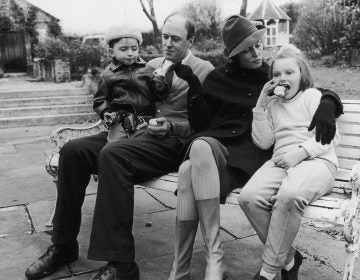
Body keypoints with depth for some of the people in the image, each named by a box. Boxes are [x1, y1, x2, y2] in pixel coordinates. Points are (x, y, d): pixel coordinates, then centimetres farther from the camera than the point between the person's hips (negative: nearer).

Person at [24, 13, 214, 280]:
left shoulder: (205, 71, 2)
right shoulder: (152, 65, 21)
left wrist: (170, 126, -19)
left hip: (173, 141, -6)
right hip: (137, 131, 7)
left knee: (112, 154, -35)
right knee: (73, 150, -15)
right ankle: (64, 245, -4)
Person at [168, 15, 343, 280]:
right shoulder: (219, 78, 16)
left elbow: (326, 94, 17)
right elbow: (201, 123, 12)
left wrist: (326, 106, -7)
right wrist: (194, 85, 0)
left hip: (251, 151, -2)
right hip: (216, 142, 2)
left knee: (190, 172, -33)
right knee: (199, 147, -37)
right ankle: (214, 259, -32)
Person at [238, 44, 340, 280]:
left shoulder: (313, 95, 11)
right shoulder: (273, 103, 22)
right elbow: (263, 142, 12)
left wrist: (301, 151, -16)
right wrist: (261, 105, 6)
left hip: (316, 161, -4)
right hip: (281, 162, 4)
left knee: (289, 195, -38)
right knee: (249, 197, -27)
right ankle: (289, 259, -10)